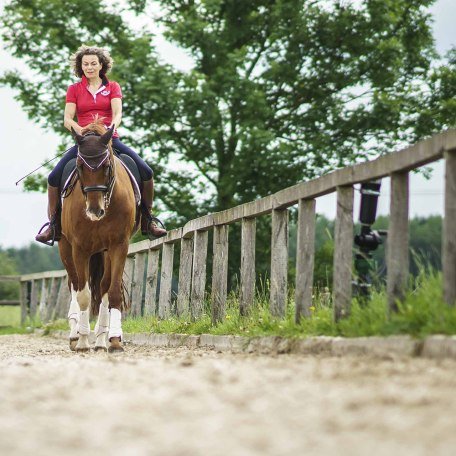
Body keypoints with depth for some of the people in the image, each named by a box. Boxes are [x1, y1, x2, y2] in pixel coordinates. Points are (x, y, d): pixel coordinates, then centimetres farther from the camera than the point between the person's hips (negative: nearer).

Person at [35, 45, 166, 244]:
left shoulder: (113, 87, 11)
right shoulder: (74, 89, 11)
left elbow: (117, 113, -4)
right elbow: (67, 119, 1)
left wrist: (111, 127, -26)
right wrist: (80, 130, -20)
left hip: (110, 139, 0)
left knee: (146, 172, -17)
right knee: (54, 178, -19)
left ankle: (147, 220, 0)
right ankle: (53, 224, -1)